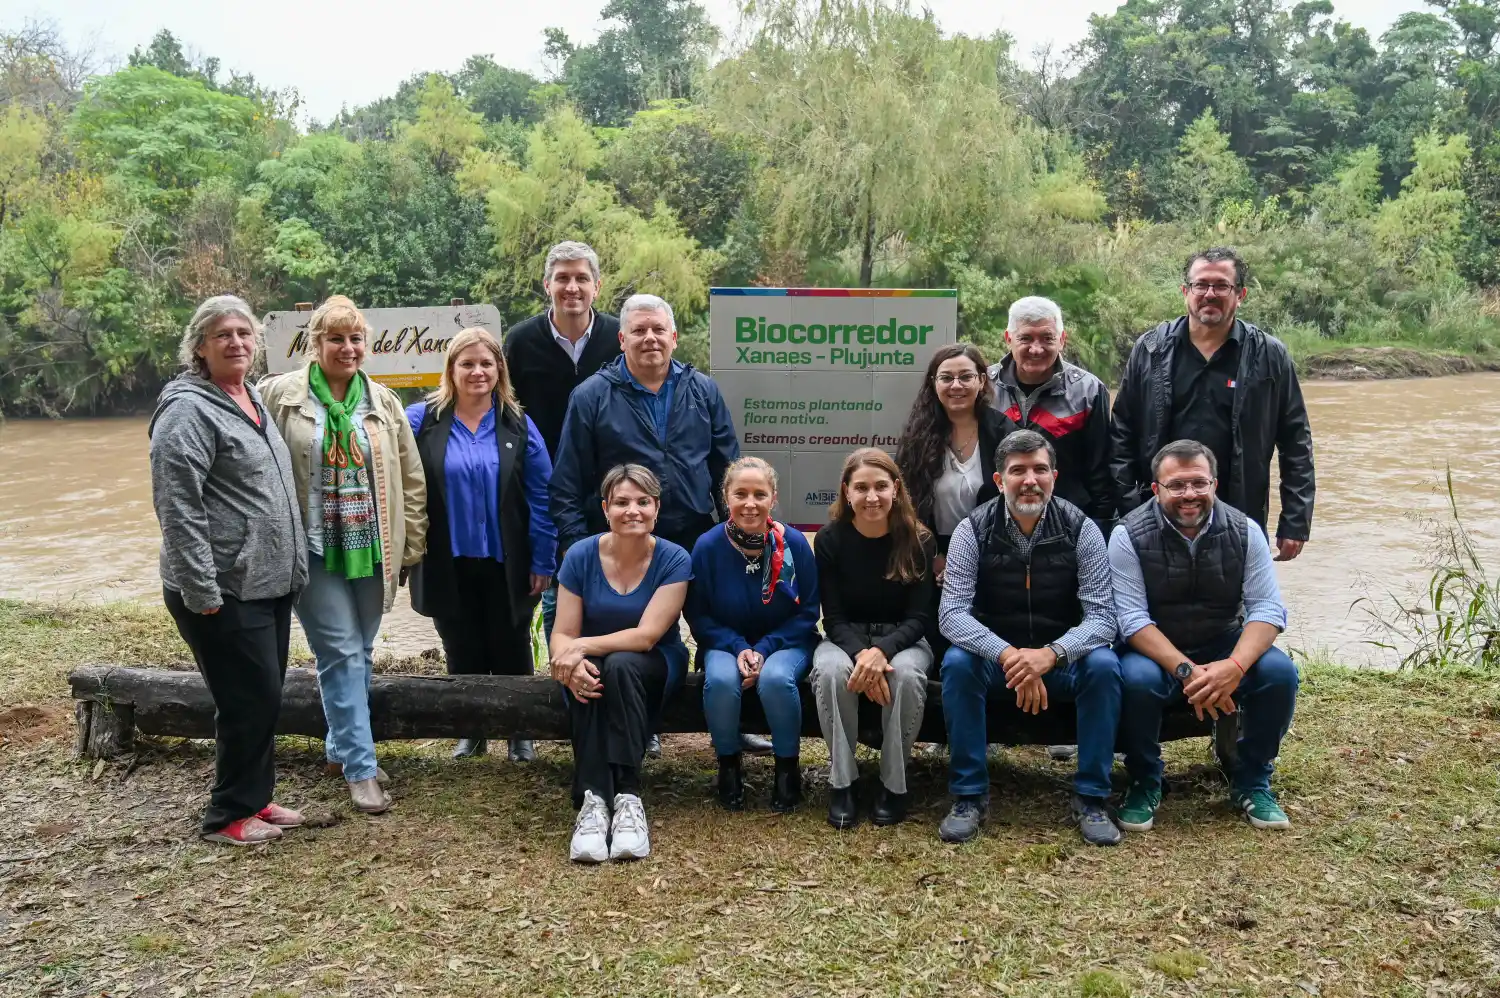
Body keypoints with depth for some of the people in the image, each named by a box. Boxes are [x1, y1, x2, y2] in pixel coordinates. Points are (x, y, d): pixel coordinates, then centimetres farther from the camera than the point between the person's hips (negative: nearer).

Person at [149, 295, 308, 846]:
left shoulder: (251, 398, 13)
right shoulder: (189, 410, -13)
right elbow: (177, 508, -19)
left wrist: (290, 565, 20)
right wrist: (203, 591, -21)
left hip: (269, 584, 8)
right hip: (225, 592, -8)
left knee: (263, 699, 15)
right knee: (250, 701, -2)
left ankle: (255, 799, 29)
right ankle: (229, 815, 14)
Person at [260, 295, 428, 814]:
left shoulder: (383, 402, 6)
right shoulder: (279, 396, -5)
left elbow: (411, 479, 7)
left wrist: (411, 547, 4)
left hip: (371, 550, 4)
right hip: (315, 551, -4)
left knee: (359, 653, 14)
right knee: (341, 654, -3)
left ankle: (341, 747, 31)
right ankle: (361, 767, 4)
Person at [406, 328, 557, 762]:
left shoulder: (519, 426, 0)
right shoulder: (420, 420, -3)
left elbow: (541, 497, -1)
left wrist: (543, 560, -5)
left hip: (507, 565, 0)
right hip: (448, 565, 0)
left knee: (511, 652, 12)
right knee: (462, 654, 13)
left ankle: (520, 733, 28)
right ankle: (471, 730, 30)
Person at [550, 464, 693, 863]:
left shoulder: (674, 560, -13)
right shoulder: (581, 555, -9)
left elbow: (646, 635, -20)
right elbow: (562, 635, -8)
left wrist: (583, 646, -29)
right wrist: (572, 666, -31)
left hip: (653, 664, -1)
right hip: (594, 664, 1)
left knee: (620, 666, -36)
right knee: (587, 681, -35)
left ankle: (627, 796, -36)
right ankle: (593, 799, -38)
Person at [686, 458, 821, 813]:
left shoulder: (794, 543, -12)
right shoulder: (708, 546, -12)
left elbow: (808, 612, -6)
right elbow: (698, 615, -4)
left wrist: (764, 650, -18)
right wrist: (738, 649, -19)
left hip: (785, 642, 0)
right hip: (727, 643, 1)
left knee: (776, 678, -33)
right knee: (720, 679, -32)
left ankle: (788, 766, -6)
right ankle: (728, 764, -4)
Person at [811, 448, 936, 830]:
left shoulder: (918, 539, -10)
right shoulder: (830, 539, -9)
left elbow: (918, 617, -10)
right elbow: (833, 617, -9)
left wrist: (882, 650, -30)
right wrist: (861, 654, -30)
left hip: (902, 639, 0)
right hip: (846, 638, 0)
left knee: (906, 674, -35)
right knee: (831, 670, -34)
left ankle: (894, 784, -17)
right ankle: (841, 781, -19)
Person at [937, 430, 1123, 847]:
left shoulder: (1080, 529, -11)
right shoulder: (973, 530, -11)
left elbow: (1101, 617, -17)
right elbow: (953, 614, -20)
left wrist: (1051, 654, -36)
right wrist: (1008, 655, -37)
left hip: (1063, 657, 0)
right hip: (994, 655, 0)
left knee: (1104, 666, -29)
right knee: (957, 663, -30)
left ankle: (1091, 797, -13)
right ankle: (969, 795, -16)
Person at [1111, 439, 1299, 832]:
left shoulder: (1244, 531, -6)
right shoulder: (1130, 535, -13)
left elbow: (1267, 608, -10)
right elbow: (1132, 617, -18)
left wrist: (1234, 666, -29)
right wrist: (1186, 671, -32)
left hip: (1225, 647, 3)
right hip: (1156, 652, -2)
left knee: (1279, 671, -25)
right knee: (1137, 678, -34)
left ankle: (1251, 782, 0)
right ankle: (1144, 784, -6)